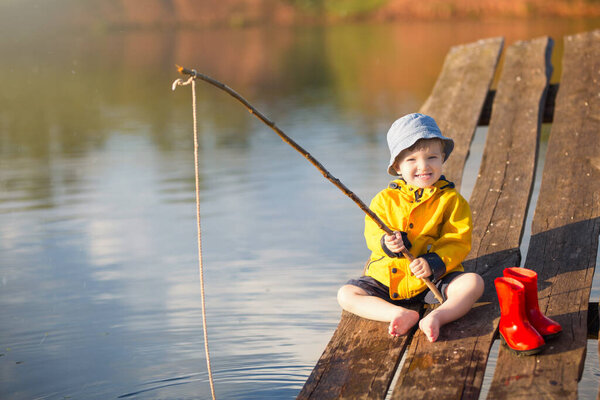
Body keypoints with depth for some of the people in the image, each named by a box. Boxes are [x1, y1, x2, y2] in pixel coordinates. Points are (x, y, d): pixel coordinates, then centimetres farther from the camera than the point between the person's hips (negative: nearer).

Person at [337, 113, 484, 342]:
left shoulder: (452, 200, -2)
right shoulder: (385, 200, 2)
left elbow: (458, 241, -7)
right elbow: (372, 233, -1)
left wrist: (434, 263, -24)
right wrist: (385, 243, -25)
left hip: (434, 279, -2)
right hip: (387, 279, 2)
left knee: (473, 283, -26)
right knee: (346, 294, -17)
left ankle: (437, 317, -41)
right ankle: (401, 314, -31)